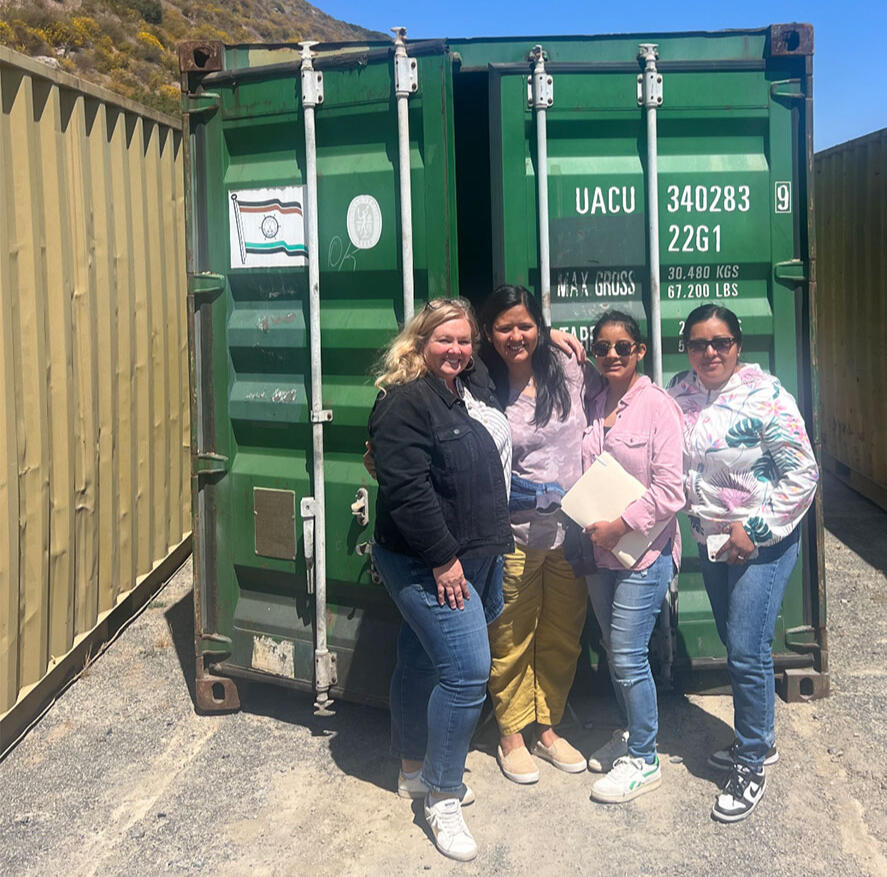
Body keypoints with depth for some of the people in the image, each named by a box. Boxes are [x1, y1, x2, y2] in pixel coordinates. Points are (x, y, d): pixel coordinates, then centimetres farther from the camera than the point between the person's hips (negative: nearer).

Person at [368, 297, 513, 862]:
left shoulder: (476, 384, 10)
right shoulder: (404, 401, -16)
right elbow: (407, 489, -23)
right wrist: (443, 559, -22)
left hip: (476, 556, 9)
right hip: (427, 563, -8)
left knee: (422, 662, 19)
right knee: (468, 669, -12)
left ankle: (416, 772, 34)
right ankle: (443, 798, 3)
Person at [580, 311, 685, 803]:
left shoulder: (657, 406, -12)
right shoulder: (592, 406, 6)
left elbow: (670, 491, -16)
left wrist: (620, 527, -16)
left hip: (644, 550, -6)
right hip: (599, 549, 6)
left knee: (628, 656, -3)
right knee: (612, 649, 16)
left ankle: (643, 760, 13)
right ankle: (628, 734, 35)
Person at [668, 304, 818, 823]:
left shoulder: (765, 396, -17)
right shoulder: (680, 393, 1)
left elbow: (803, 474, -15)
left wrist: (755, 530, -17)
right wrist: (699, 523, 3)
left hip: (763, 541, -6)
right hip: (712, 540, 6)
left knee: (747, 652, -6)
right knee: (736, 648, 17)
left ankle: (752, 766, 11)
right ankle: (759, 741, 36)